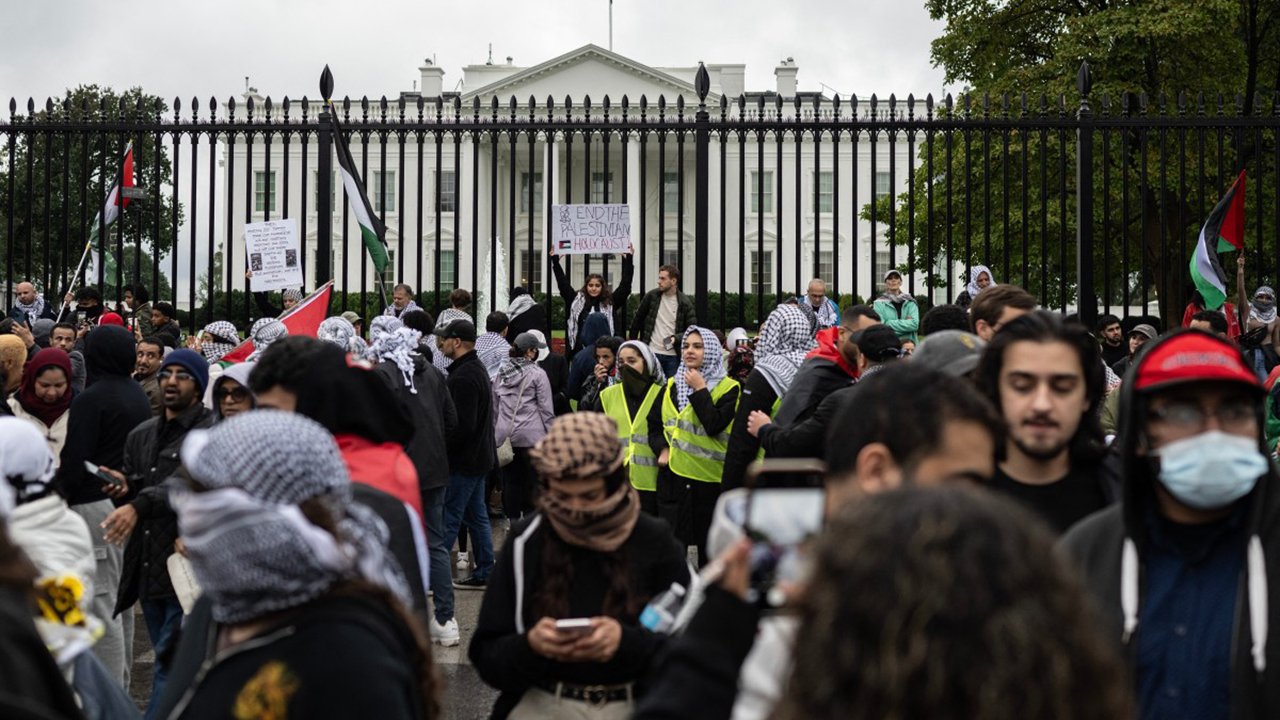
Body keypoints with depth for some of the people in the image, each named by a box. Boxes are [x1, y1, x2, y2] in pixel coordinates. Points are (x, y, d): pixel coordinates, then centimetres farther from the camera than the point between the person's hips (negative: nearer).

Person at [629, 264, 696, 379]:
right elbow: (638, 319, 13)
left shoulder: (685, 303, -4)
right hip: (651, 353, 1)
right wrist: (632, 339, 16)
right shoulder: (651, 296, 1)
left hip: (673, 356, -1)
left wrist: (676, 338, -20)